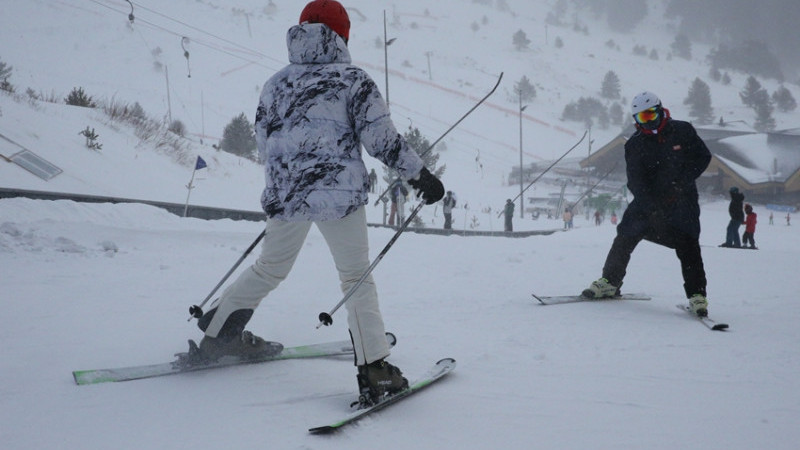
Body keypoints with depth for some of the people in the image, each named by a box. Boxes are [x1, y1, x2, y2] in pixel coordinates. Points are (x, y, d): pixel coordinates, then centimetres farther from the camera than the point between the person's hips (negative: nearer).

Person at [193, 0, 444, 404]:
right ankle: (373, 368, -3)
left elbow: (263, 142, 16)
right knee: (357, 279, 5)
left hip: (283, 194, 4)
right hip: (340, 195, -4)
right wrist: (420, 175, 1)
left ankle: (217, 334, 32)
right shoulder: (352, 79, -2)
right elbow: (380, 136, -8)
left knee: (269, 268, 23)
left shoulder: (276, 82, 12)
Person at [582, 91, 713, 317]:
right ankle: (610, 282, 11)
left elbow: (703, 157, 2)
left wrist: (682, 183, -12)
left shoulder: (682, 131, -3)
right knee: (625, 238, -5)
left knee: (688, 245, -14)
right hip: (648, 199, 2)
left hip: (681, 200, -2)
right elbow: (635, 181, -11)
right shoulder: (635, 144, -3)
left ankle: (697, 295, -7)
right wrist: (652, 208, -26)